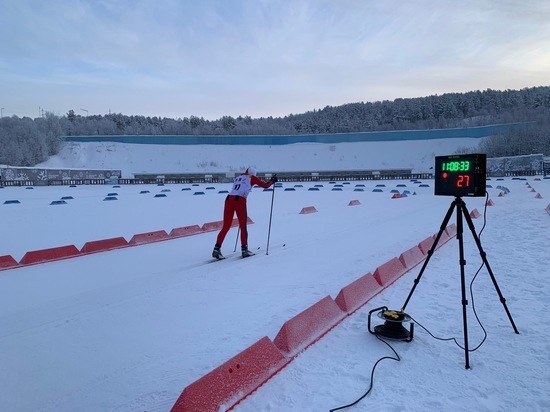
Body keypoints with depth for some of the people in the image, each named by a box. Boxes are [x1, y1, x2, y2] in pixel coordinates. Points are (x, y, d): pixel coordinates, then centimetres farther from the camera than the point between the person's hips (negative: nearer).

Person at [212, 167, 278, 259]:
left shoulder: (238, 178, 25)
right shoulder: (252, 178, 14)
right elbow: (265, 185, 19)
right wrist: (273, 180, 37)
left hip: (228, 199, 4)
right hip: (240, 201, -4)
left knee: (226, 226, 7)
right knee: (243, 226, 8)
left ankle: (217, 249, 1)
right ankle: (244, 249, 10)